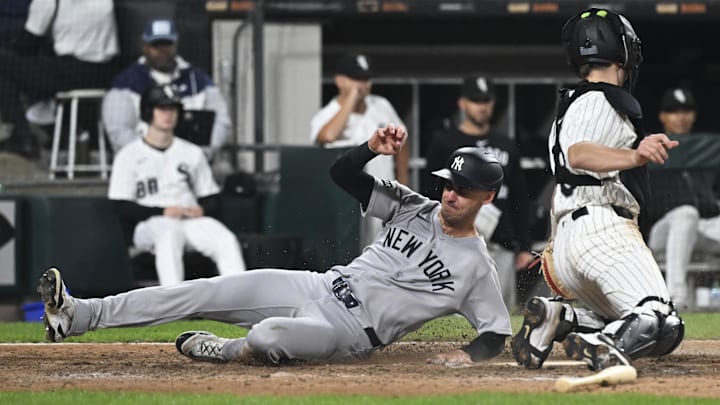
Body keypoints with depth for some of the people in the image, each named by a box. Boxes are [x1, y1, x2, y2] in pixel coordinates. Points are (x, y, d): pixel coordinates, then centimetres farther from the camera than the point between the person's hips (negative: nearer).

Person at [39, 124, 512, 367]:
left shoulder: (477, 267, -5)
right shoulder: (415, 209, 9)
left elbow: (497, 335, -2)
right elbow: (343, 173, 7)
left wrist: (469, 353, -22)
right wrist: (374, 149, -13)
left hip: (349, 333, -6)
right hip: (318, 287, 6)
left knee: (269, 335, -37)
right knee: (206, 292, -7)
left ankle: (220, 350, -1)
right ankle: (79, 315, -9)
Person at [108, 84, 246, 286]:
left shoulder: (193, 153, 21)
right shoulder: (129, 155, 7)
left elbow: (212, 199, 19)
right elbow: (122, 208, -2)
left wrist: (202, 211, -6)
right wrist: (163, 212, -15)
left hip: (193, 220, 4)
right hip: (150, 222, -4)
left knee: (226, 239, -28)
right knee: (169, 236, -40)